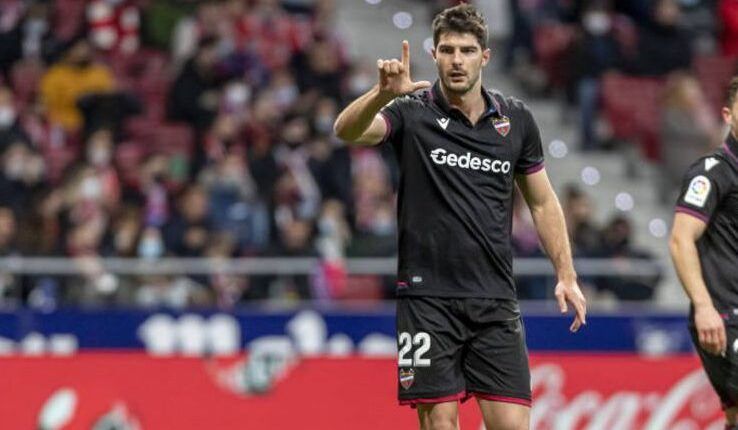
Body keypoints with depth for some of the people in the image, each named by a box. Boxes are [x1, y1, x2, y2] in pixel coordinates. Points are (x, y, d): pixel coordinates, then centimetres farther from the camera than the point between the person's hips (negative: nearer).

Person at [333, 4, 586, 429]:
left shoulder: (517, 119, 8)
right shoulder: (413, 113, -3)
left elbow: (543, 202, 17)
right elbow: (348, 130, -22)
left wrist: (566, 275, 9)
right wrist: (383, 93, -42)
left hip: (496, 299, 3)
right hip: (428, 297, -3)